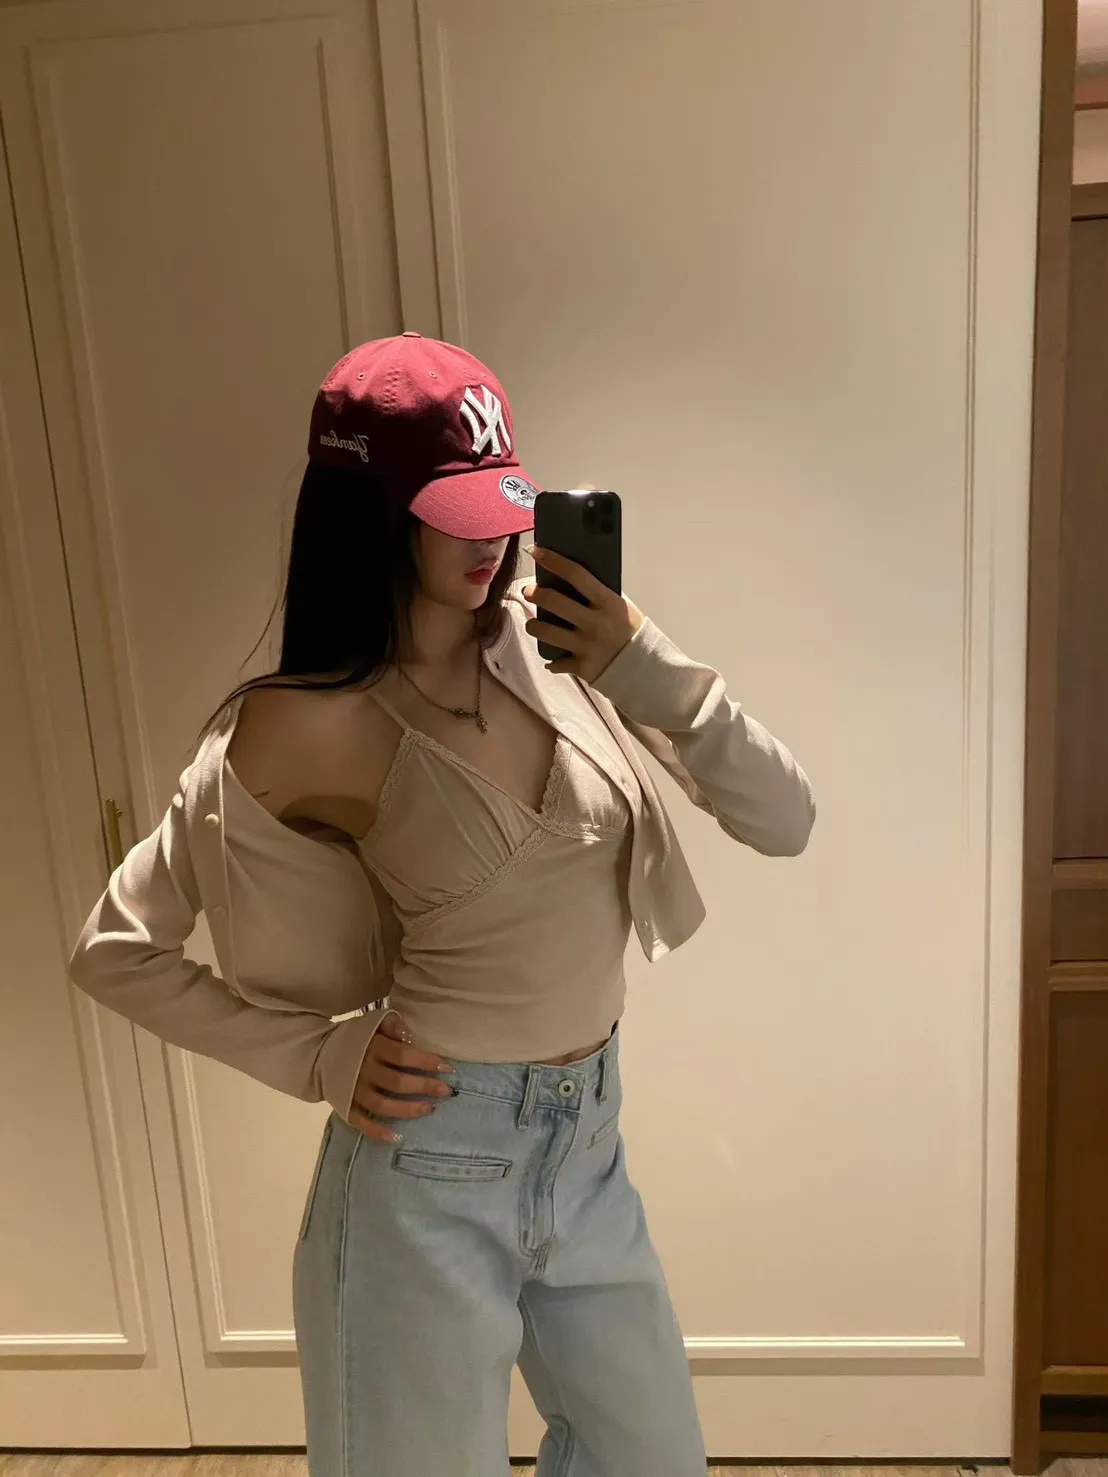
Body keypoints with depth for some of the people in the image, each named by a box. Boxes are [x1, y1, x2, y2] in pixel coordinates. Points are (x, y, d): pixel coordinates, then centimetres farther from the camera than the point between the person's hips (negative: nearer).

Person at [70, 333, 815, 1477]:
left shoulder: (558, 637, -5)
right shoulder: (312, 724, -17)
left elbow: (783, 820, -6)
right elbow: (114, 951, -6)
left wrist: (646, 670, -19)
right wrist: (320, 1057, -9)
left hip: (587, 1145, 5)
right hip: (433, 1166, -5)